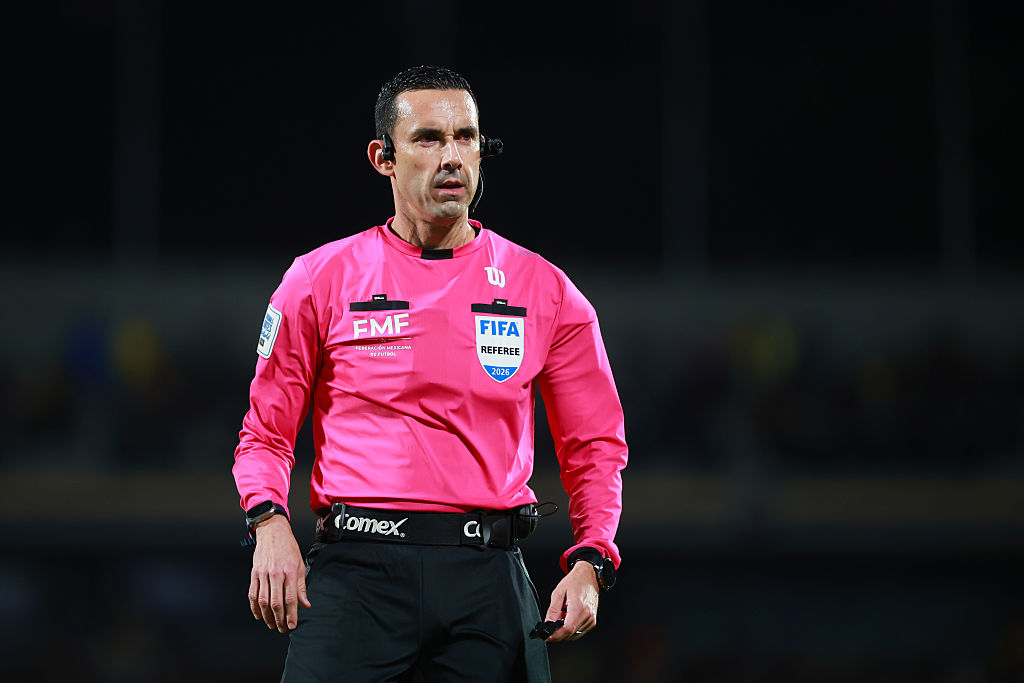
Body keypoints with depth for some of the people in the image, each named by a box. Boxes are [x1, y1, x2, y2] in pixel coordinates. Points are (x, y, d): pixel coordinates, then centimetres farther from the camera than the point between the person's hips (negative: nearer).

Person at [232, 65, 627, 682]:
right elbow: (266, 431, 12)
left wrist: (590, 562, -3)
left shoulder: (544, 290, 9)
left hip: (489, 577, 1)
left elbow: (595, 446, 13)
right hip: (356, 571, -1)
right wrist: (270, 525, -7)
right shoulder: (321, 280, 8)